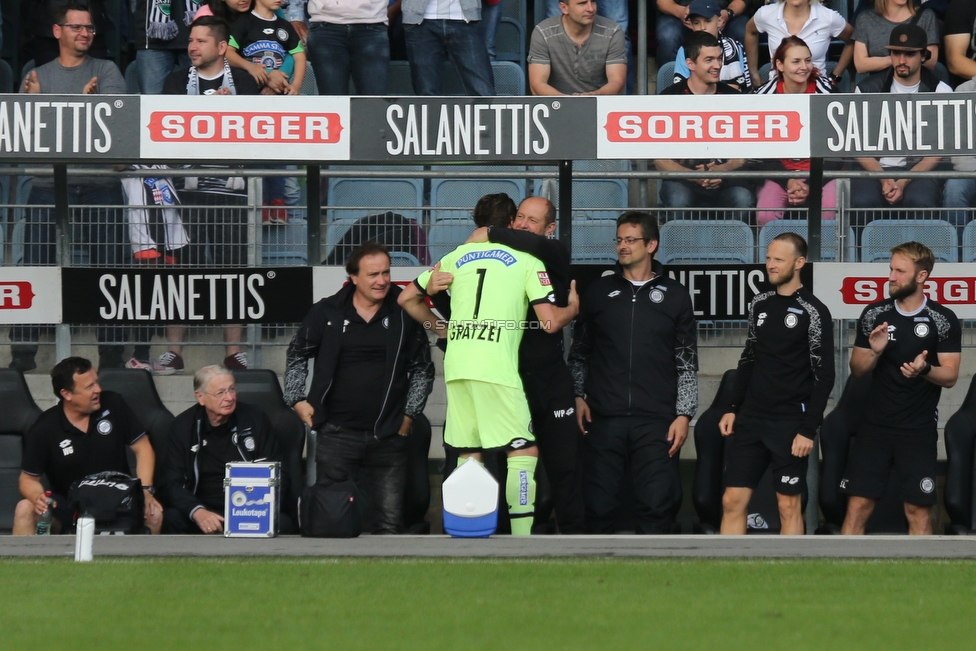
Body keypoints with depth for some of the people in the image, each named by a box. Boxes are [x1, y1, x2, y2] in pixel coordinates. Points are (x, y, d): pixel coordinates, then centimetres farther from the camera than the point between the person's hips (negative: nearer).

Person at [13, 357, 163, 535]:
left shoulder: (113, 405, -5)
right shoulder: (43, 429, -8)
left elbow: (142, 448, 1)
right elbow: (29, 479, -3)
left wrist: (145, 490, -15)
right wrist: (38, 498, -27)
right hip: (68, 506, -1)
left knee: (154, 514, -29)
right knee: (25, 510, -29)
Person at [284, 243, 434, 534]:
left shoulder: (404, 316, 5)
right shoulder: (328, 313, 3)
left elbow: (423, 369, 15)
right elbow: (297, 355, 18)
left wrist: (409, 414, 9)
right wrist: (298, 400, 9)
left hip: (388, 436, 0)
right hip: (338, 432, 0)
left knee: (390, 520, -4)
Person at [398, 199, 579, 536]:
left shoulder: (454, 258, 18)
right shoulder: (526, 260, 5)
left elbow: (408, 298, 24)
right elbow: (550, 322, -1)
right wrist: (572, 309, 19)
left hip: (456, 368, 5)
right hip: (496, 369, -5)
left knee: (468, 456, 11)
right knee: (524, 451, -2)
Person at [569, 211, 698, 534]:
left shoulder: (674, 296, 7)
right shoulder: (598, 292, 11)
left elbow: (687, 362, 7)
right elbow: (579, 352, 15)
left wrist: (684, 414, 0)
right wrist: (578, 397, 3)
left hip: (657, 421, -1)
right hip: (604, 418, 1)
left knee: (656, 505, -5)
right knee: (599, 504, 0)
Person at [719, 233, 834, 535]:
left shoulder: (813, 312, -9)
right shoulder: (759, 304, 10)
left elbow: (824, 376, -10)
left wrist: (809, 429, -14)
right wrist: (732, 408, 11)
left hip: (790, 424, -6)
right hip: (750, 419, 6)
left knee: (789, 505, 0)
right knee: (733, 500, 3)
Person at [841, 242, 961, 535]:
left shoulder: (943, 320, -4)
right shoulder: (874, 315, 3)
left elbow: (950, 376, -5)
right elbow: (857, 370, 8)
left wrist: (925, 370, -26)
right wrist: (874, 352, -14)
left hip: (919, 431, -2)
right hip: (875, 426, 2)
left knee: (918, 510, 0)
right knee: (858, 505, -1)